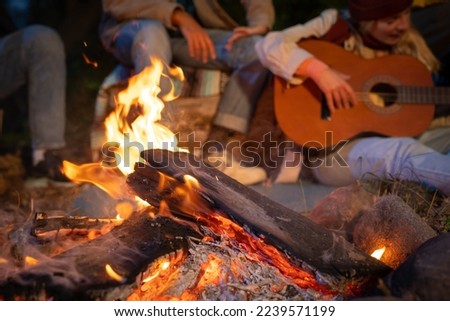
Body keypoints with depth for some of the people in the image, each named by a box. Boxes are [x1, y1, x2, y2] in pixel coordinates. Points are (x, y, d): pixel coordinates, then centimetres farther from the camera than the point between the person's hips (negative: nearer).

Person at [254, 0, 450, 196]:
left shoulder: (410, 43, 11)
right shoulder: (335, 27, -5)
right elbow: (269, 45, -16)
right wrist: (319, 70, -29)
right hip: (331, 148, -6)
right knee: (403, 151, -36)